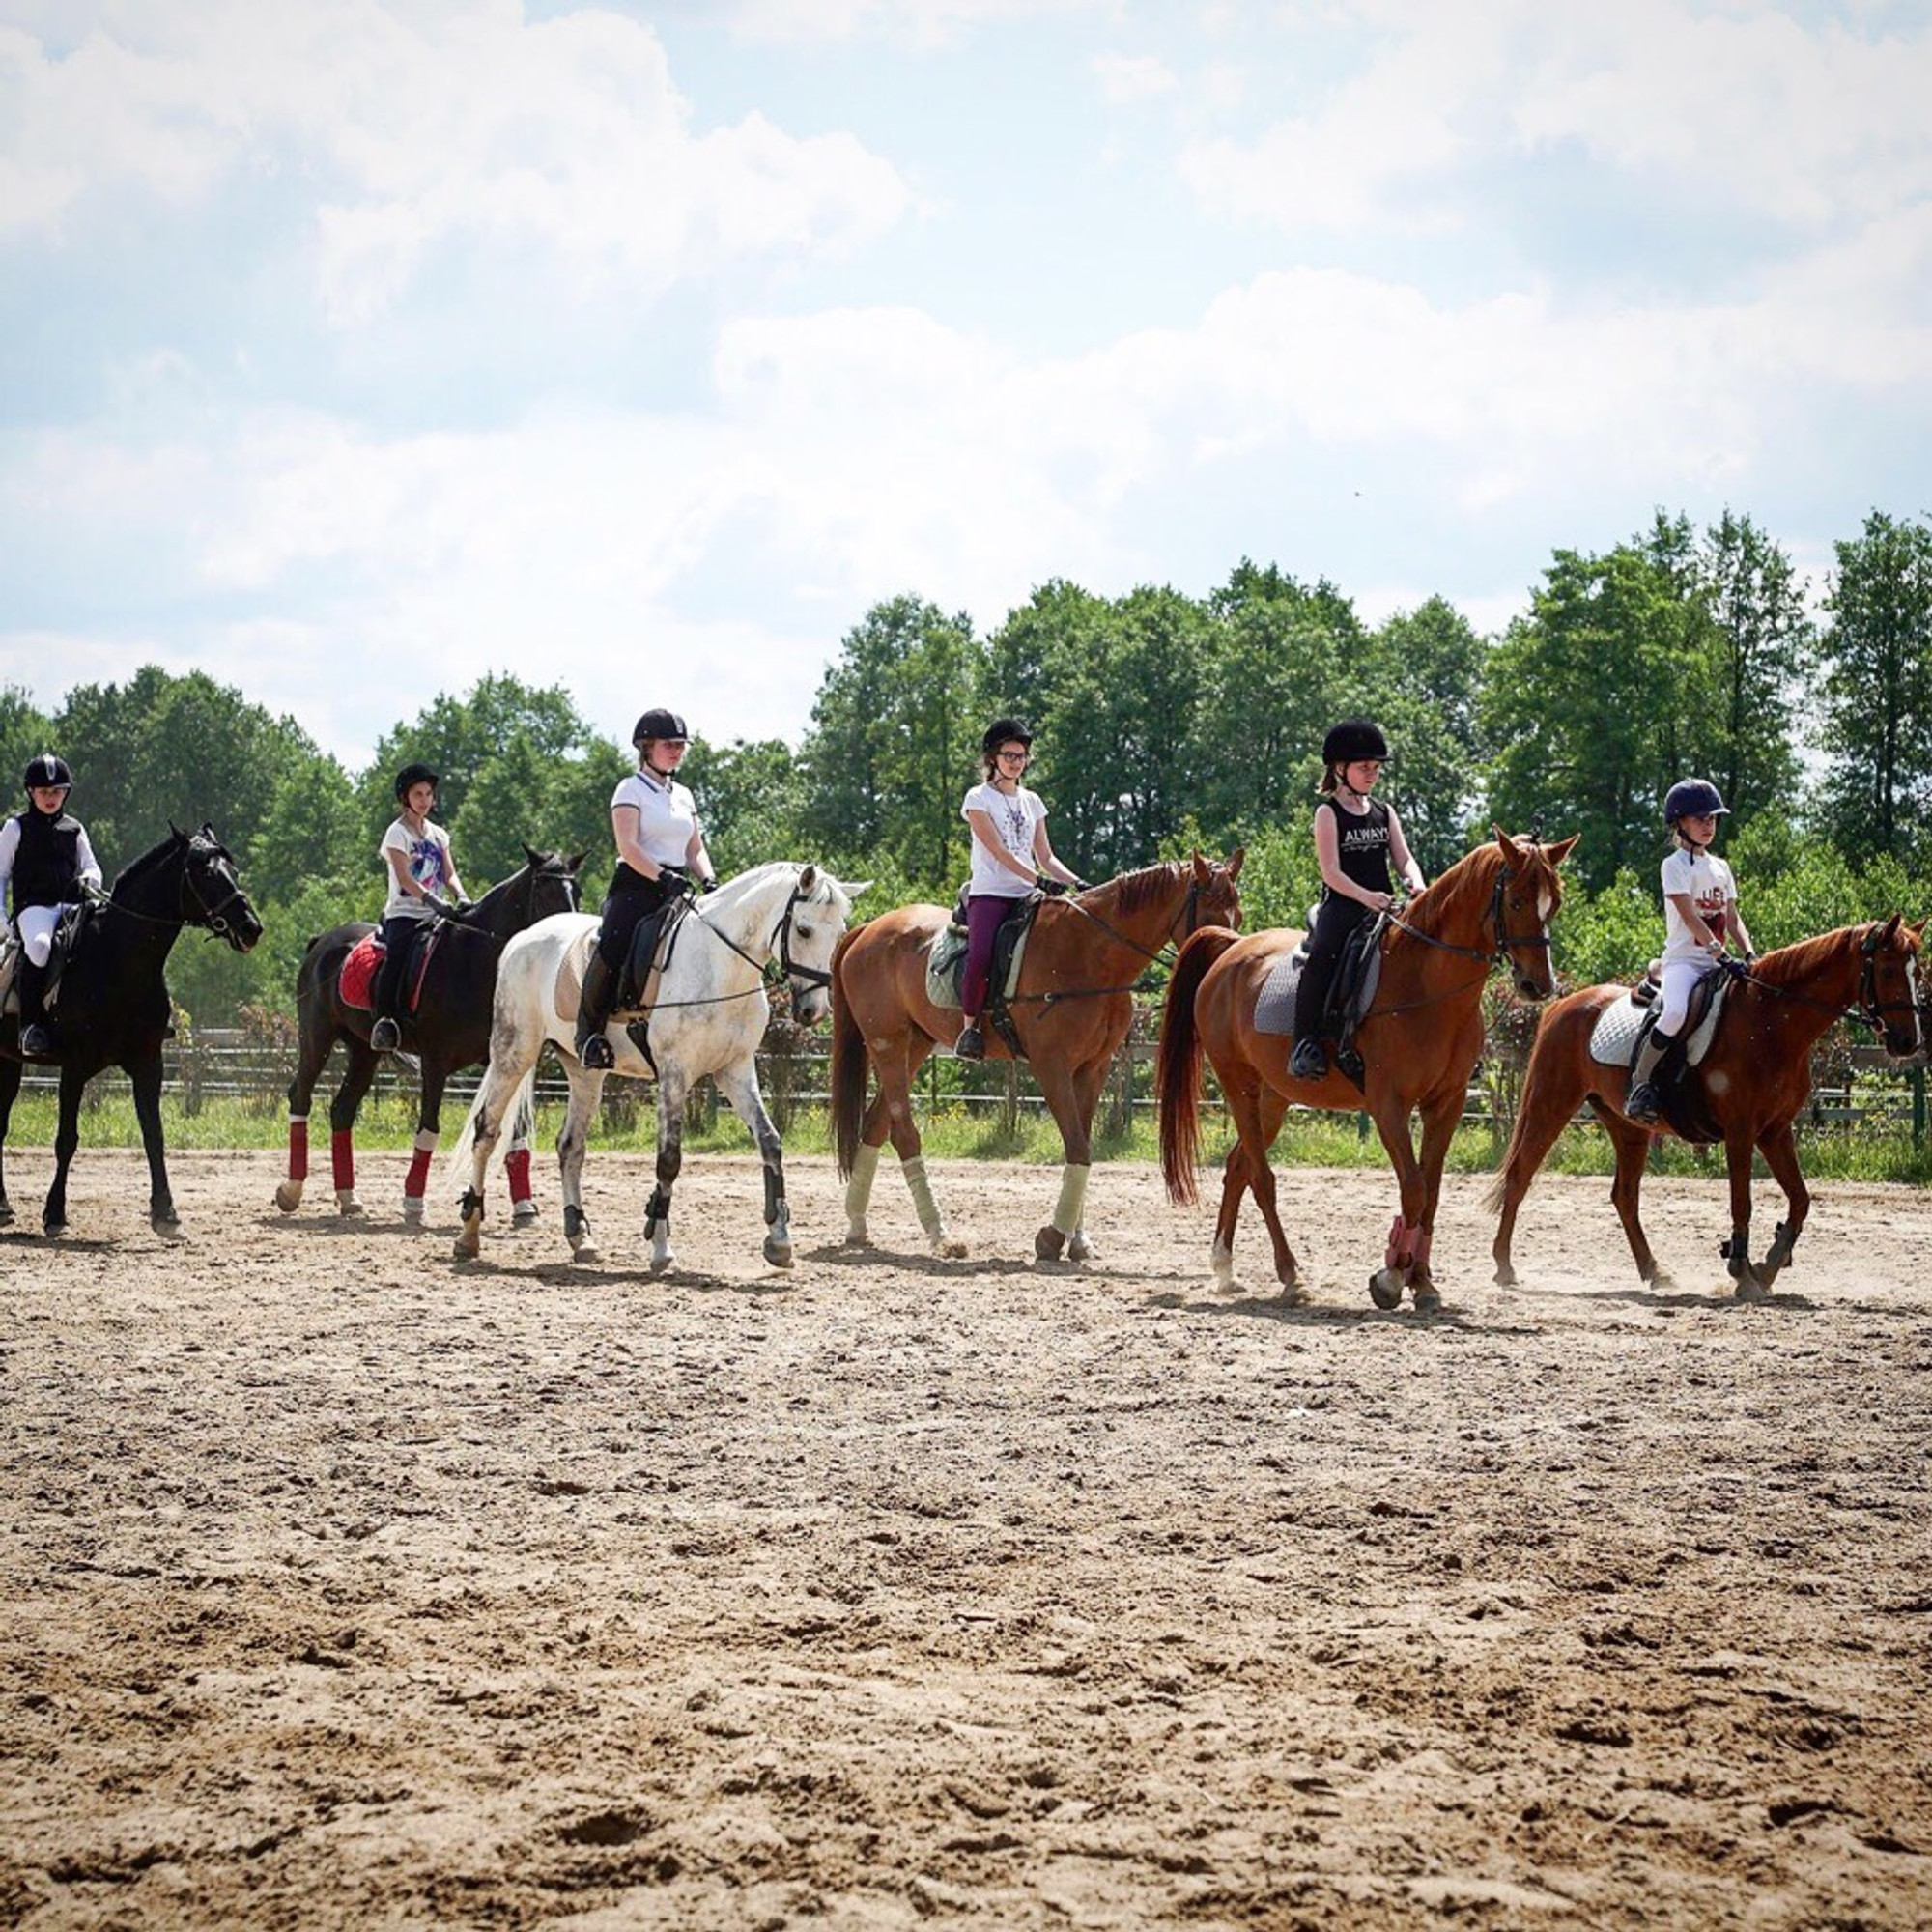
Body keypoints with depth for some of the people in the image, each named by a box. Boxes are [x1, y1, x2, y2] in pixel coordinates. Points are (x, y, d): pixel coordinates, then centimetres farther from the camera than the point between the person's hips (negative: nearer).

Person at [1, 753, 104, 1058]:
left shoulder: (74, 830, 21)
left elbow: (91, 867, 21)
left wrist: (89, 879, -5)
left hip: (72, 905, 3)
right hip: (33, 906, -3)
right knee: (39, 945, -37)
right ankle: (31, 1024, -33)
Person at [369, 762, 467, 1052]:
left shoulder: (438, 835, 18)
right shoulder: (398, 832, 0)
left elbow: (449, 874, 12)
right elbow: (403, 878, -12)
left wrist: (460, 897, -10)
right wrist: (432, 900, -25)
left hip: (434, 914, 6)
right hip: (403, 913, -6)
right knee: (397, 956, -31)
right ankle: (385, 1020, -34)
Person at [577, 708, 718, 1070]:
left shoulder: (683, 796, 20)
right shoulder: (632, 789, 0)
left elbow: (696, 850, 19)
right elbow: (628, 846, -12)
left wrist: (708, 880, -2)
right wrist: (662, 878, -24)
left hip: (675, 887, 7)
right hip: (636, 886, -7)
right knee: (613, 948, -27)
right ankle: (589, 1030, -17)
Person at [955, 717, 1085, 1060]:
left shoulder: (1032, 801, 19)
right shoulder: (979, 798, 2)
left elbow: (1045, 857, 17)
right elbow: (999, 852, -10)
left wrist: (1076, 883, -1)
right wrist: (1039, 880, -21)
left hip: (1027, 897, 6)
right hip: (990, 893, -6)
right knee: (980, 955, -32)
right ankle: (970, 1026, -18)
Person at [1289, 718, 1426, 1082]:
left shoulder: (1384, 813, 19)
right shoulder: (1328, 813, 2)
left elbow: (1404, 858, 11)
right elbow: (1331, 872, -8)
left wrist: (1416, 884, -12)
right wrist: (1366, 897, -24)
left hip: (1384, 907, 5)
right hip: (1342, 906, -5)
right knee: (1322, 955, -34)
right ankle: (1306, 1043, -33)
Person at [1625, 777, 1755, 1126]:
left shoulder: (1720, 867, 19)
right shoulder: (1676, 865, -2)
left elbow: (1733, 919, 15)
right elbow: (1689, 914, -14)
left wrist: (1750, 955, -3)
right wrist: (1716, 949, -25)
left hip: (1717, 963, 7)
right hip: (1683, 960, -7)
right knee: (1675, 1012, -34)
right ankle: (1640, 1084, -22)